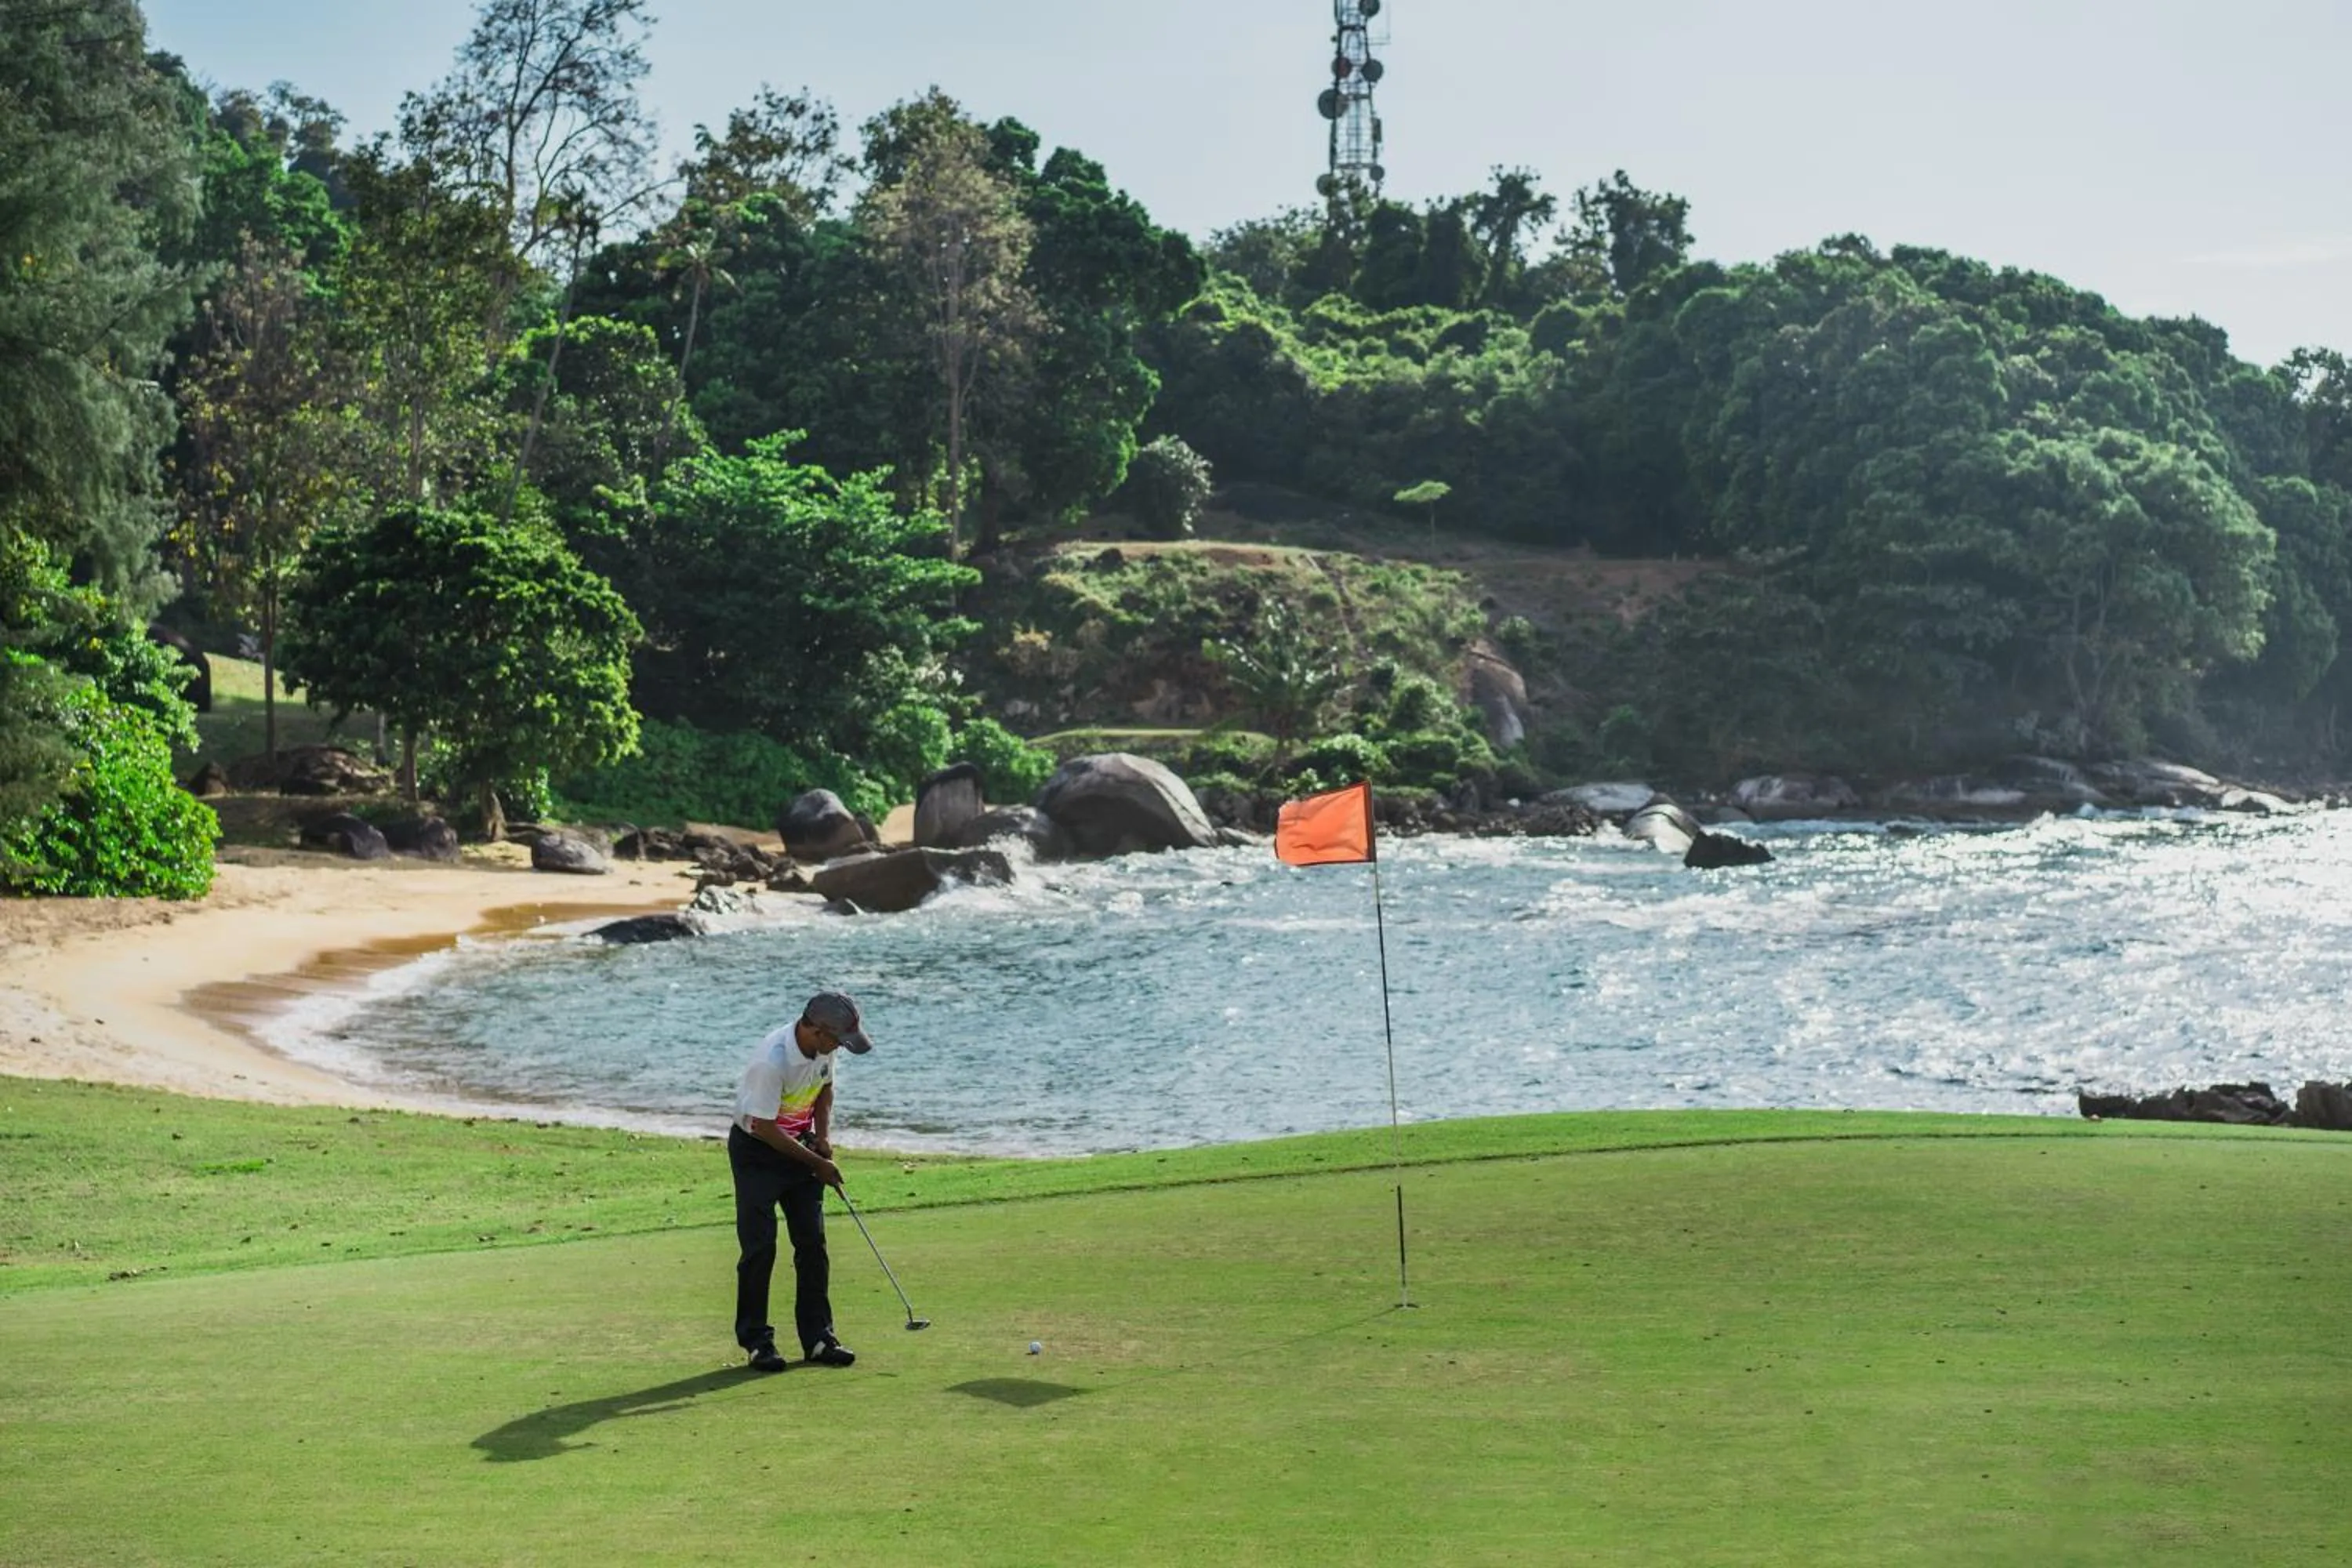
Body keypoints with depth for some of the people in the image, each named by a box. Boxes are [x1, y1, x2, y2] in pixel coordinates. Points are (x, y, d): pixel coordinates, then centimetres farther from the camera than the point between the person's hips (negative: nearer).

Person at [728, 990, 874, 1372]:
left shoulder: (822, 1047, -9)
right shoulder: (772, 1061, -32)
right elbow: (762, 1126, -25)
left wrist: (823, 1135, -1)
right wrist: (817, 1163, -17)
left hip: (799, 1144, 7)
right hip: (756, 1150, -7)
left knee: (813, 1241, 3)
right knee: (759, 1246, -7)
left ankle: (818, 1336, 8)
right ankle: (756, 1340, 3)